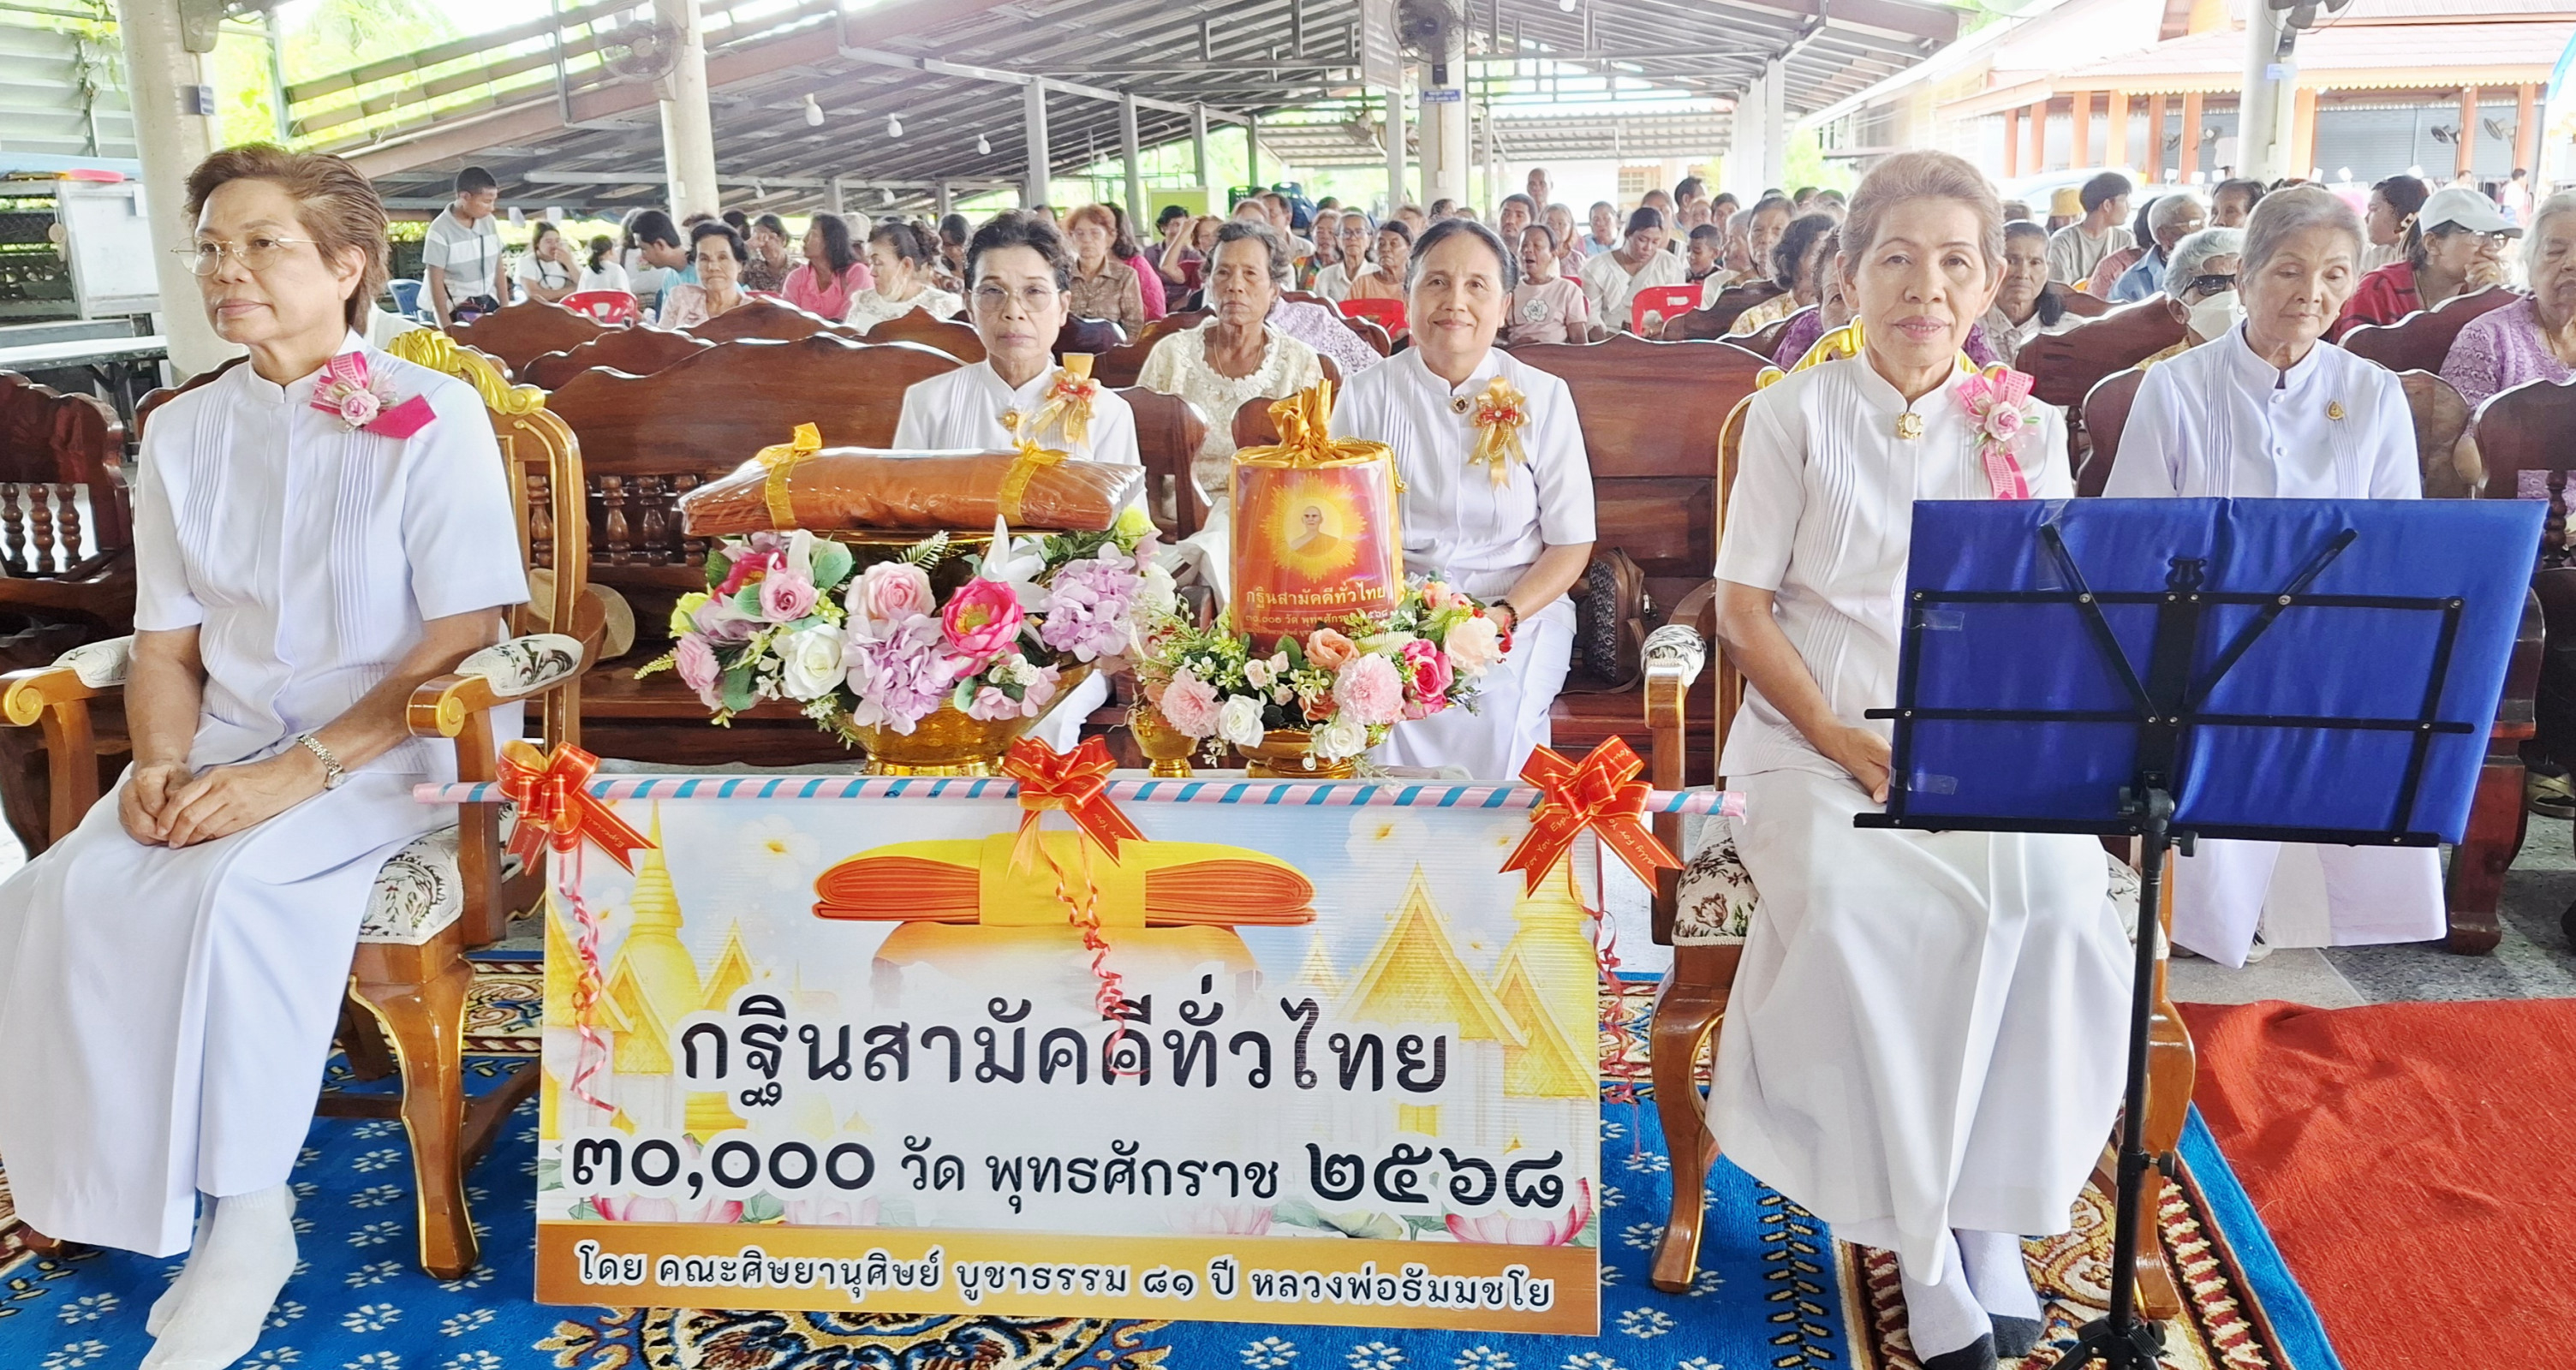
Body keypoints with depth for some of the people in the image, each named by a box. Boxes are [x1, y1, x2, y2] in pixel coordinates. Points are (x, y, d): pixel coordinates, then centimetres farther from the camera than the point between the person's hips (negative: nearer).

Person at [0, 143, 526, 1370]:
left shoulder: (429, 415, -6)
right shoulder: (181, 433, 12)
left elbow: (464, 642, -12)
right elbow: (167, 642, 13)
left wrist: (302, 768, -21)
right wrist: (163, 760, -9)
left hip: (389, 746, -5)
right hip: (230, 745, 5)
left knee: (227, 889, -31)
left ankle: (244, 1220, -13)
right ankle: (120, 1189, -6)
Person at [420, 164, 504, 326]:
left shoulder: (488, 221, 2)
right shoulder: (440, 230, -13)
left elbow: (498, 267, 7)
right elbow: (436, 282, -13)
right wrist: (447, 327, -16)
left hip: (488, 303, 5)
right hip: (455, 309, -5)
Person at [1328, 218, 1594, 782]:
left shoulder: (1543, 397, 3)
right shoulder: (1368, 394, 5)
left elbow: (1571, 545, 3)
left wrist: (1503, 616, -15)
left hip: (1518, 613, 0)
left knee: (1489, 725, -30)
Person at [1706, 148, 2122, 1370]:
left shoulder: (2024, 428, 11)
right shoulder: (1797, 413, 5)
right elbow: (1743, 610, 0)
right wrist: (1845, 743, -13)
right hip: (1814, 739, -2)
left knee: (2052, 896, -29)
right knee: (1853, 904, -32)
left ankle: (1991, 1215, -10)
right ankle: (1921, 1244, -15)